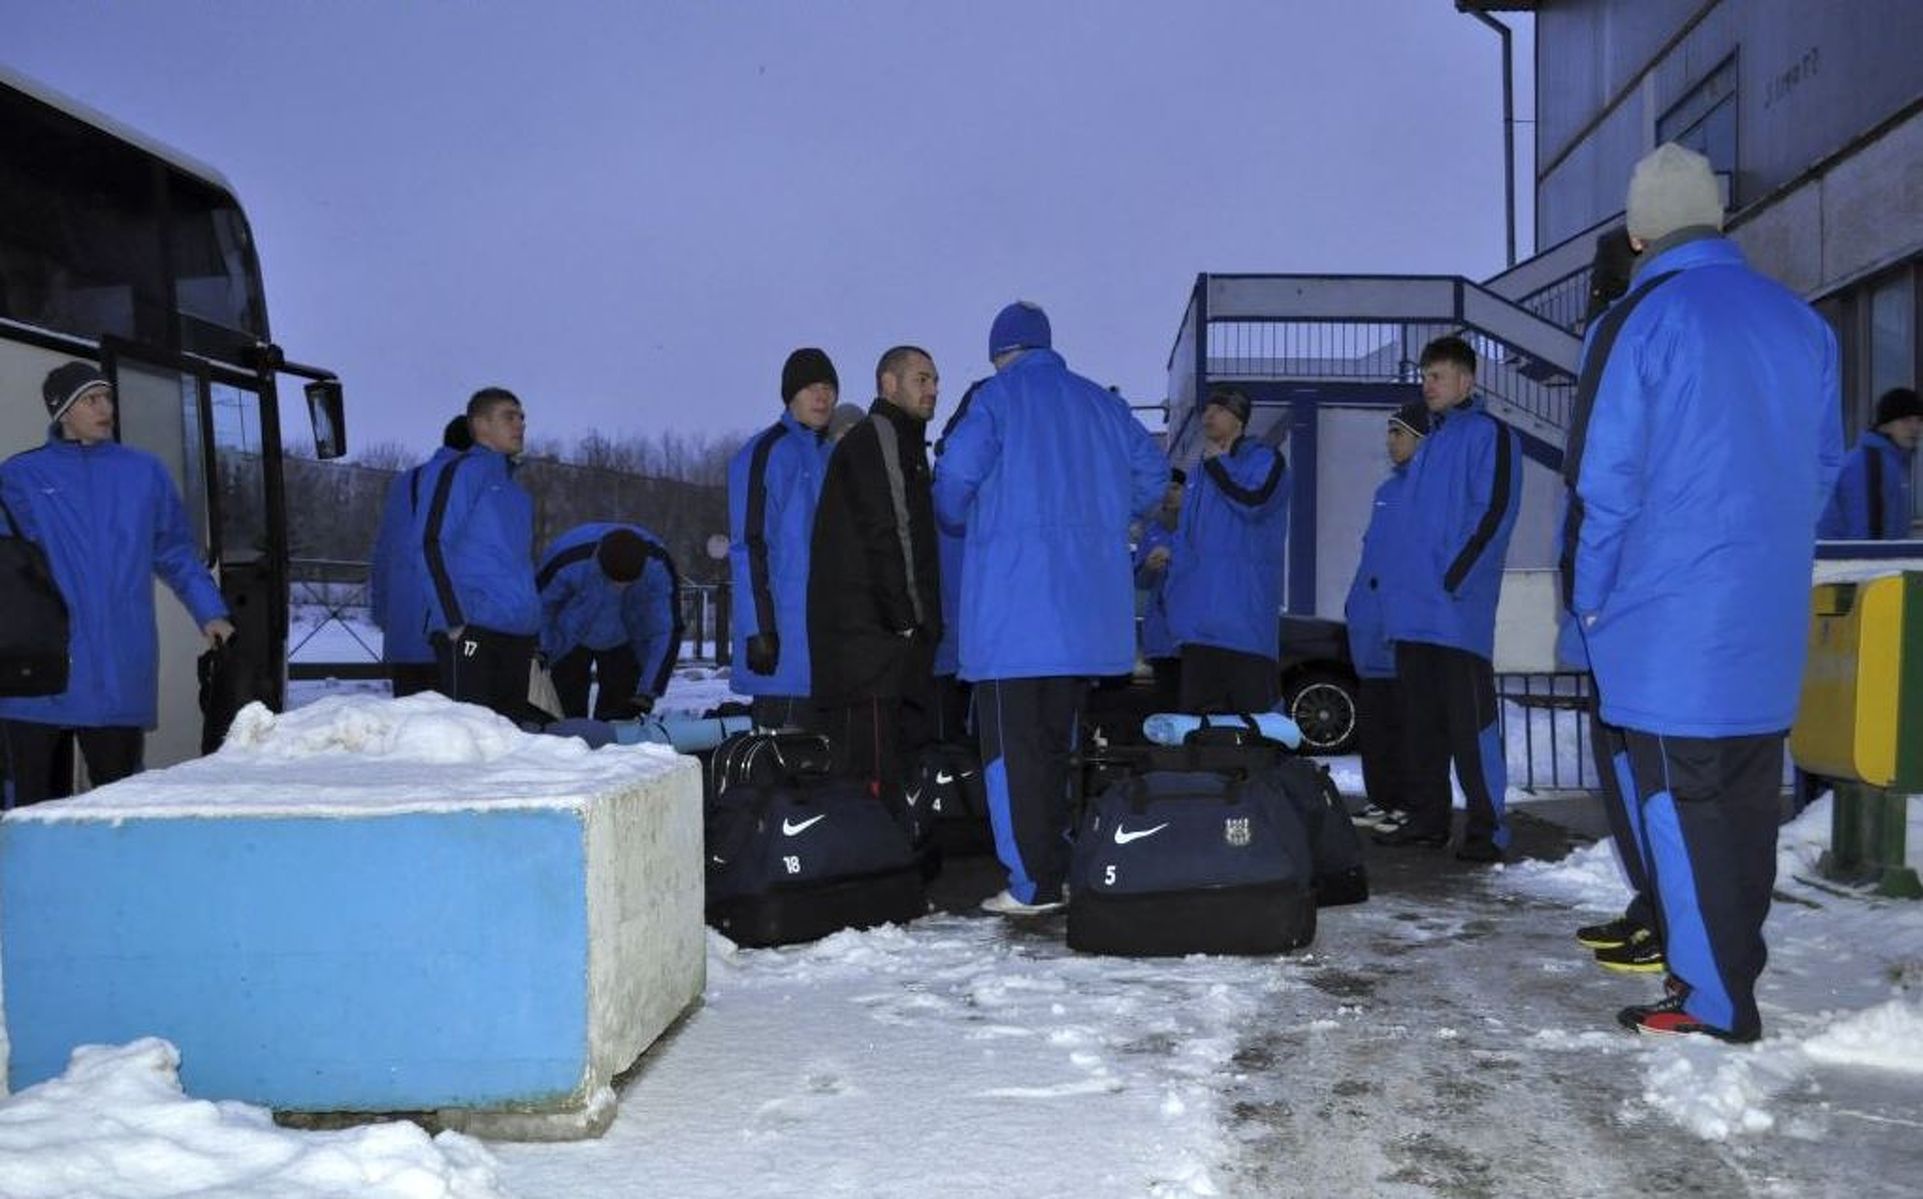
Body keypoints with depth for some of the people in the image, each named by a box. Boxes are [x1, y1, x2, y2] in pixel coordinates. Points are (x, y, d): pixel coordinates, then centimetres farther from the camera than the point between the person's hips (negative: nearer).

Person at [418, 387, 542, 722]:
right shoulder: (461, 470, 0)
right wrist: (454, 619, -16)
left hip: (520, 635, 8)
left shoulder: (518, 493, 24)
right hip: (471, 630, -8)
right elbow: (431, 544, -9)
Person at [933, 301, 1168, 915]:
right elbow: (1152, 472, 16)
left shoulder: (996, 398, -2)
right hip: (1085, 612, 6)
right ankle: (1062, 873, 21)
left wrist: (958, 522, 10)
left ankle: (1032, 883, -2)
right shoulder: (1099, 402, 14)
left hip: (1012, 605, -6)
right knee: (1057, 739, 16)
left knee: (1013, 743, -1)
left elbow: (955, 474, -12)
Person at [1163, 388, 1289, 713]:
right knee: (1198, 704, 5)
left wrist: (1216, 465, -6)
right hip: (1202, 610, 7)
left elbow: (1252, 502, -17)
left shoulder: (1264, 460, 3)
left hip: (1245, 612, -7)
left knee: (1250, 703, -9)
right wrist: (1175, 583, 18)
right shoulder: (1203, 471, 24)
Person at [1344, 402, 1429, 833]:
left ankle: (1408, 806, 2)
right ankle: (1381, 800, 20)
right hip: (1372, 627, 9)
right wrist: (1356, 605, 17)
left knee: (1402, 720, -5)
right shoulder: (1389, 489, 19)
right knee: (1372, 716, 12)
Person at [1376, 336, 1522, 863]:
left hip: (1457, 614, -8)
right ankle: (1426, 816, 20)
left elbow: (1494, 512, -13)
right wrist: (1397, 583, 14)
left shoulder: (1488, 434, -3)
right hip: (1412, 612, 8)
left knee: (1469, 720, -7)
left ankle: (1487, 827, -2)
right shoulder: (1430, 443, 22)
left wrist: (1454, 578, -19)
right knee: (1421, 721, 12)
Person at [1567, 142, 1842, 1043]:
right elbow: (1823, 467, 16)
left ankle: (1713, 1000, 3)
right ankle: (1734, 963, 25)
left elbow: (1602, 483, -11)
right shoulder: (1802, 323, 10)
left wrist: (1591, 599, 1)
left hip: (1667, 622, -6)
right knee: (1746, 799, 14)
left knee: (1674, 800, 0)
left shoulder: (1638, 323, -10)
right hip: (1767, 625, 7)